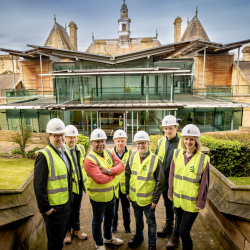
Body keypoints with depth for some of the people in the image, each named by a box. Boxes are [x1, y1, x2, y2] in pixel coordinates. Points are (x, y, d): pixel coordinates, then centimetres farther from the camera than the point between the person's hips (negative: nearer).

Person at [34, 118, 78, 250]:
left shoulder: (66, 150, 2)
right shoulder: (44, 155, -22)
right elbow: (39, 185, -20)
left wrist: (69, 198, 13)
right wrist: (45, 208, -17)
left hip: (66, 202, 7)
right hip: (53, 206, -7)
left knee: (61, 235, 26)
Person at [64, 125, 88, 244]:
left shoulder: (81, 148, 3)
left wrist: (85, 179, 13)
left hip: (79, 184, 5)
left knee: (76, 209, 20)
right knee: (67, 209, 13)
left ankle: (76, 229, 39)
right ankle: (67, 231, 34)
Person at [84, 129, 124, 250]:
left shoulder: (109, 153, -1)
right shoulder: (90, 159, -22)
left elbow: (121, 166, -10)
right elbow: (100, 179, -29)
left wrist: (109, 170, -26)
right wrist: (114, 172, -18)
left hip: (112, 193, 7)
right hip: (99, 196, -6)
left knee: (110, 217, 26)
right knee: (98, 220, 15)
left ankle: (108, 237, 51)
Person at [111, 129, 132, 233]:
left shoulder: (130, 153, -7)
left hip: (126, 186, 0)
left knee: (126, 208, 18)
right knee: (114, 208, 17)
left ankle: (127, 226, 38)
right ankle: (114, 226, 38)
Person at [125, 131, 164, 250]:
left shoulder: (155, 160, -19)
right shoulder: (133, 156, -7)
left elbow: (160, 182, -13)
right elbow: (127, 174, 4)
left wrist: (155, 199, -11)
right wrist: (128, 191, 5)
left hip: (148, 199, -4)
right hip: (134, 196, 4)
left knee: (150, 221, 17)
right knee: (138, 219, 26)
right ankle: (138, 236, 51)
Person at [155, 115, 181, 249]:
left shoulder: (181, 143, -16)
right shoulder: (161, 141, 1)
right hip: (163, 180, 6)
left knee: (177, 207, 7)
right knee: (167, 204, 23)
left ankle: (176, 235, 24)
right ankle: (168, 226, 44)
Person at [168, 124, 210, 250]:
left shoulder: (203, 159, -15)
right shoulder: (177, 154, -4)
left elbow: (204, 183, -9)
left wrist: (201, 203, -6)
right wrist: (171, 192, 9)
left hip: (192, 202, -4)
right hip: (177, 199, 4)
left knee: (183, 232, 0)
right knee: (181, 228, 20)